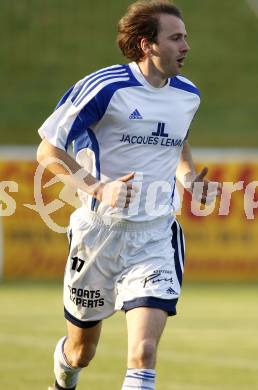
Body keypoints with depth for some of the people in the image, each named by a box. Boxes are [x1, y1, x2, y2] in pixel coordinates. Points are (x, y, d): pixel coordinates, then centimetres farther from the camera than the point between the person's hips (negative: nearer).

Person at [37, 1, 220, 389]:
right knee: (81, 351, 16)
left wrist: (187, 175, 6)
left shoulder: (188, 95, 4)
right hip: (100, 231, -3)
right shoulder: (104, 88, -14)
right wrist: (99, 189, -24)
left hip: (156, 237, 3)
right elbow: (49, 150, -11)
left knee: (144, 352, -17)